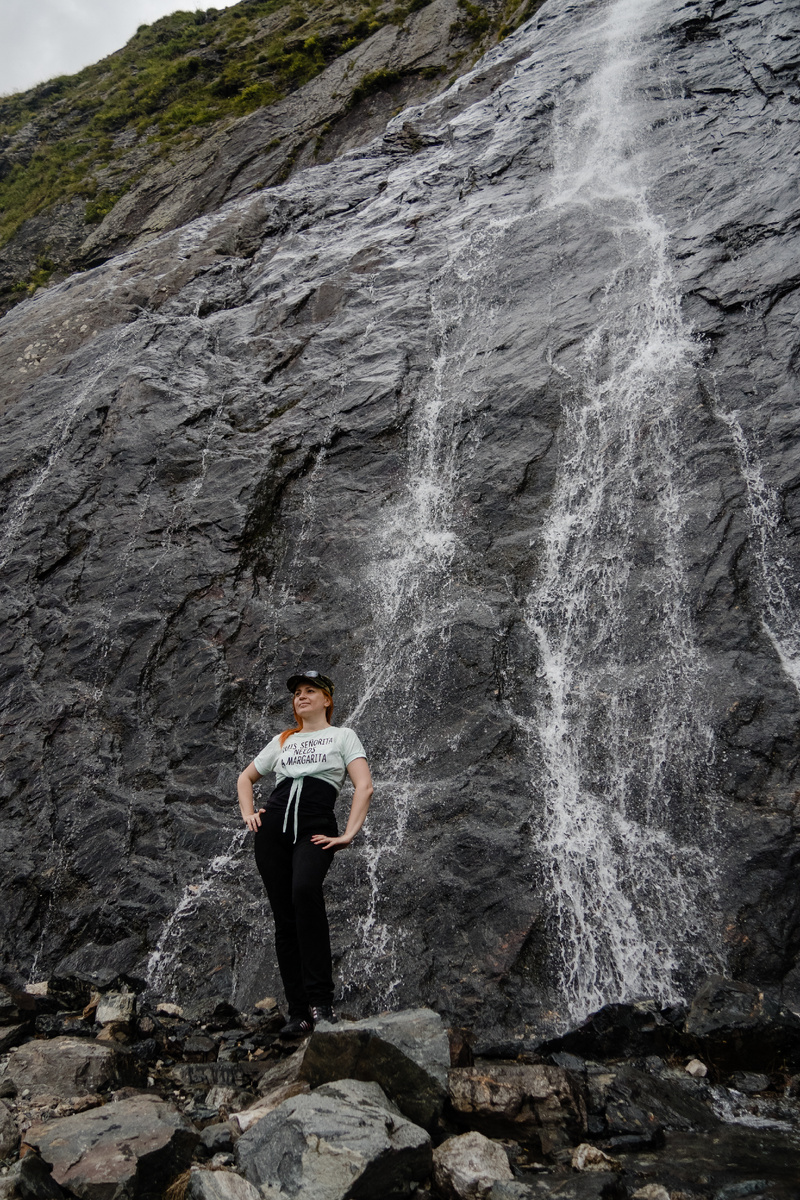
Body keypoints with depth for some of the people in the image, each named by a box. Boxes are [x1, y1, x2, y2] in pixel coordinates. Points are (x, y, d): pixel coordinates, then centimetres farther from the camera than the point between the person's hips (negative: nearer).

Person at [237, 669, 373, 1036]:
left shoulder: (342, 735, 12)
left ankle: (321, 999, -28)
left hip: (315, 829, -4)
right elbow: (246, 777, 33)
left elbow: (364, 786, 1)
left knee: (305, 891, -33)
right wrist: (248, 813, 15)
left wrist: (348, 834, -10)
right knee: (284, 919, 0)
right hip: (273, 825, 4)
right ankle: (299, 1012, 7)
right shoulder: (282, 740, 23)